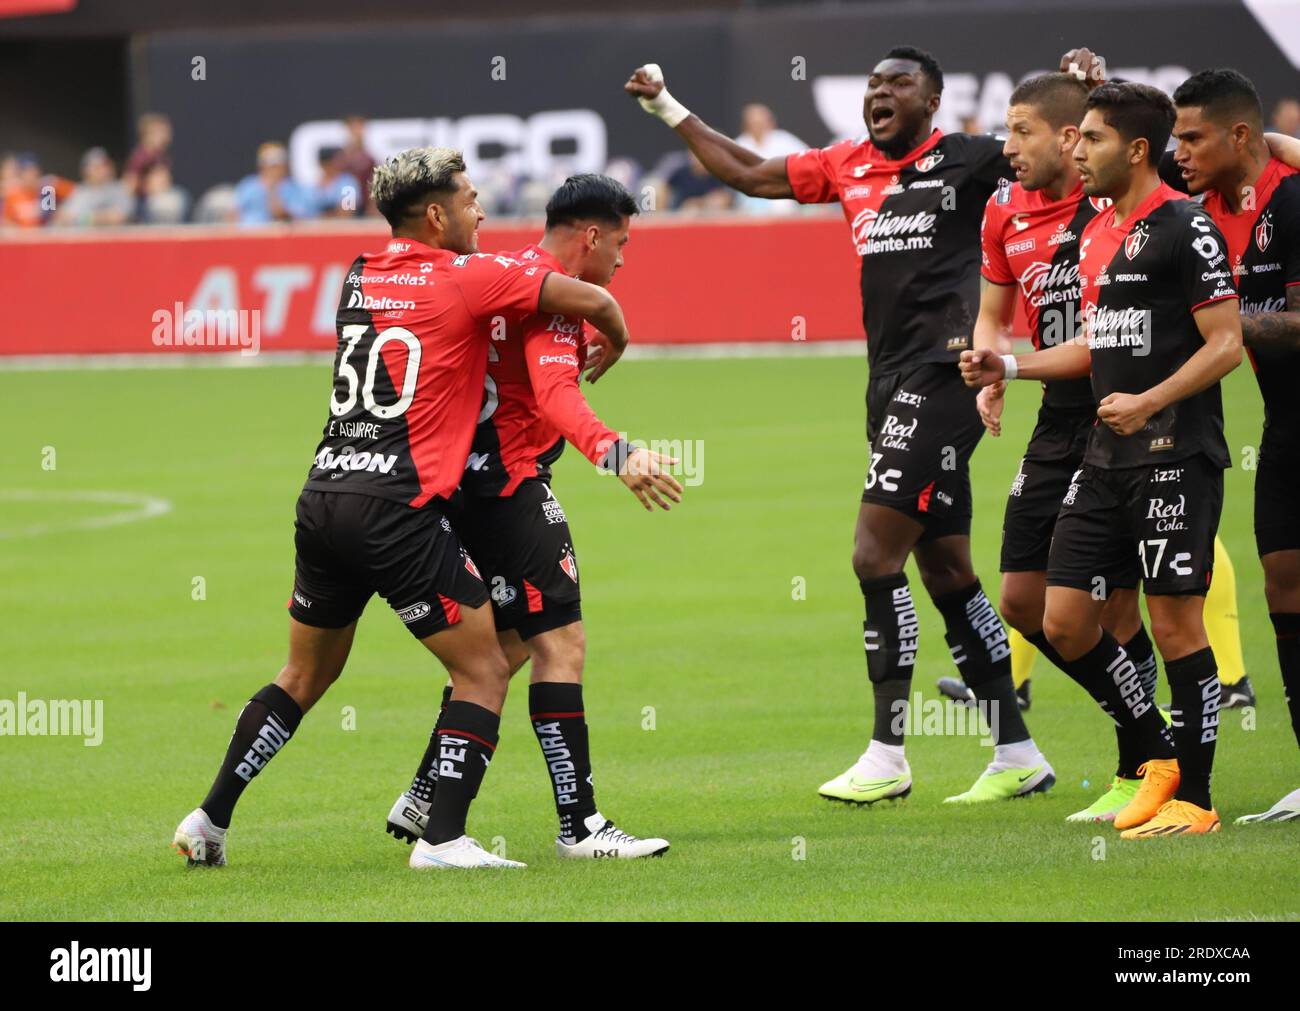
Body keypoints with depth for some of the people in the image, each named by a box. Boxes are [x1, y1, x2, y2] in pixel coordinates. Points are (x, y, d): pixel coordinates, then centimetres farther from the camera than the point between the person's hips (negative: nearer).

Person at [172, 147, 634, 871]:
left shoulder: (359, 280, 16)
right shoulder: (468, 277, -3)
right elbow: (593, 301, -2)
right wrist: (614, 346, 18)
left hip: (325, 496, 7)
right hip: (399, 507, -7)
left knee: (307, 675, 22)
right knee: (484, 671, 3)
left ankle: (210, 820, 21)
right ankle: (443, 839, -6)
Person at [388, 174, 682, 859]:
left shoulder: (514, 270, 15)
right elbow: (555, 393, -33)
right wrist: (615, 454, -47)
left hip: (478, 485, 11)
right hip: (508, 485, -11)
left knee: (510, 643, 18)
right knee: (560, 641, -10)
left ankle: (422, 801, 22)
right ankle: (579, 825, -13)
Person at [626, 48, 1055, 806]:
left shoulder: (963, 160, -4)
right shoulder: (850, 167, 15)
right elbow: (748, 173, 25)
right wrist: (666, 107, 27)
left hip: (940, 378, -8)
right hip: (894, 387, 8)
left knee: (875, 554, -12)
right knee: (947, 574, 9)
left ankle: (888, 756, -7)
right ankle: (1017, 755, 15)